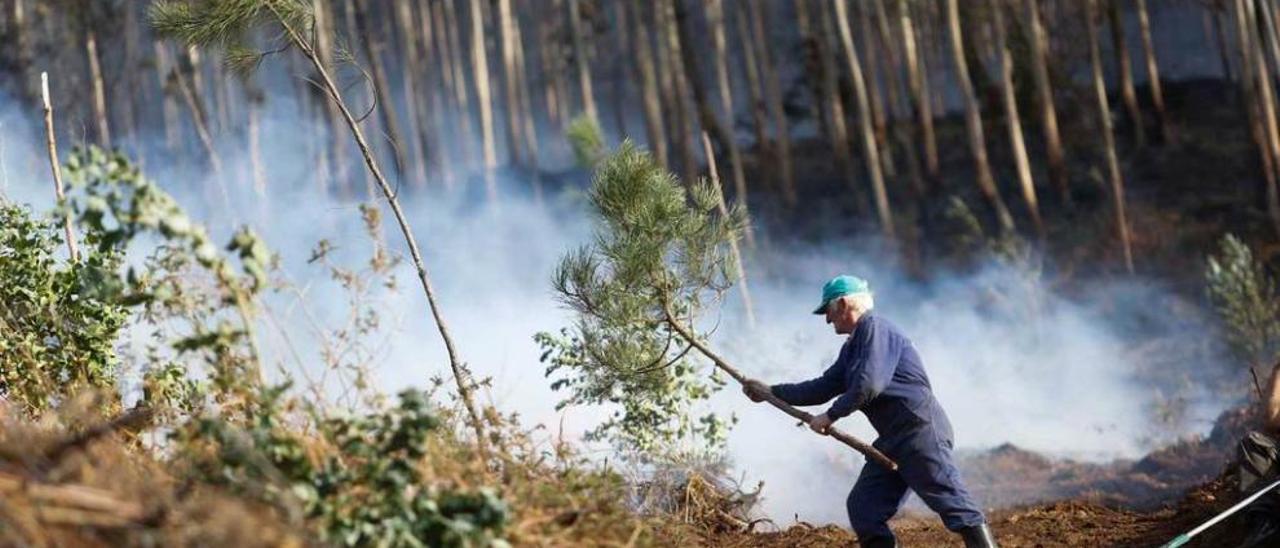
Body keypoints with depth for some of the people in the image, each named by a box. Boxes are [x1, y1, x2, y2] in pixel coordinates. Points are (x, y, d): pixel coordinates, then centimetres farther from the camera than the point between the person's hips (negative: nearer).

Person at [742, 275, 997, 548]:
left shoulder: (875, 328, -8)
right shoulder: (852, 346, 22)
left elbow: (869, 384, -20)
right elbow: (824, 387, 28)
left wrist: (831, 416, -11)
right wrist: (771, 392, 28)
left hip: (920, 430, -10)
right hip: (893, 440, 10)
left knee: (953, 502, -16)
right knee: (863, 508, 3)